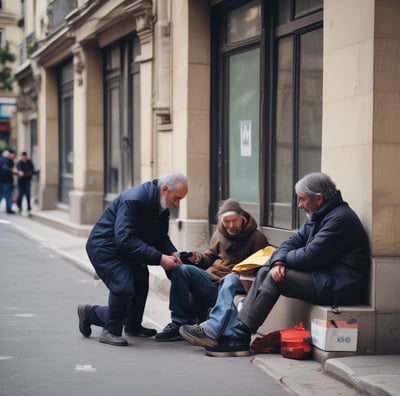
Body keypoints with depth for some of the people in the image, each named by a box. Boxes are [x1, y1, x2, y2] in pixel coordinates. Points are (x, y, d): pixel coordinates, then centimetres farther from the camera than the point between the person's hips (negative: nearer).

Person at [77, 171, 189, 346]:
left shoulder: (162, 207, -1)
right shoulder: (134, 200, -31)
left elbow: (161, 237, 7)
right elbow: (125, 239, -37)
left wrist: (172, 252, -16)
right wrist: (159, 258, -38)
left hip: (123, 248, 10)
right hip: (104, 248, -10)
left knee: (140, 283, 16)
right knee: (123, 286, -23)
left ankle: (132, 326, 37)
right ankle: (111, 331, -4)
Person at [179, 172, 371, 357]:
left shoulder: (340, 218, -16)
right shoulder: (318, 217, 17)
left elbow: (310, 256, -21)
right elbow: (293, 242, 14)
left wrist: (283, 259, -1)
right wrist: (278, 261, -8)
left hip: (338, 286, -10)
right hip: (323, 278, 10)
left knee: (275, 278, -17)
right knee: (265, 273, 0)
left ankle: (238, 336, -15)